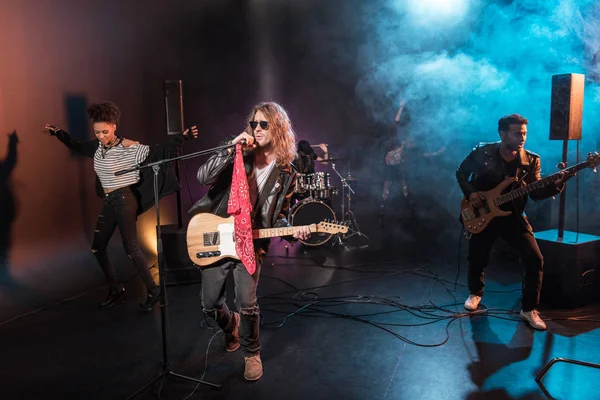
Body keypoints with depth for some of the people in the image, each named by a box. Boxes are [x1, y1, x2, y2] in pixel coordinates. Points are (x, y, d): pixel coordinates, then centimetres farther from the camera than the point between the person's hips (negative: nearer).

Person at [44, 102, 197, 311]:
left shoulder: (129, 148, -16)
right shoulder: (97, 146, 5)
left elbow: (159, 152, -22)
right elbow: (78, 147, 26)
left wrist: (182, 137, -33)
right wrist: (57, 132, 31)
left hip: (124, 200, -8)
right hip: (108, 202, 8)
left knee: (131, 247, -7)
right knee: (97, 248, 12)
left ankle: (153, 291, 7)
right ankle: (116, 289, 27)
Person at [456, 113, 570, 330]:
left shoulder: (531, 160, -4)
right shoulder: (482, 153, -9)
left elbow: (536, 193, -7)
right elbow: (461, 172, 3)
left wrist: (556, 184, -26)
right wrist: (470, 192, -12)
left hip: (513, 216, 1)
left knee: (535, 259, -11)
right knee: (477, 259, 10)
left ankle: (529, 309, 5)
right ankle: (476, 293, 40)